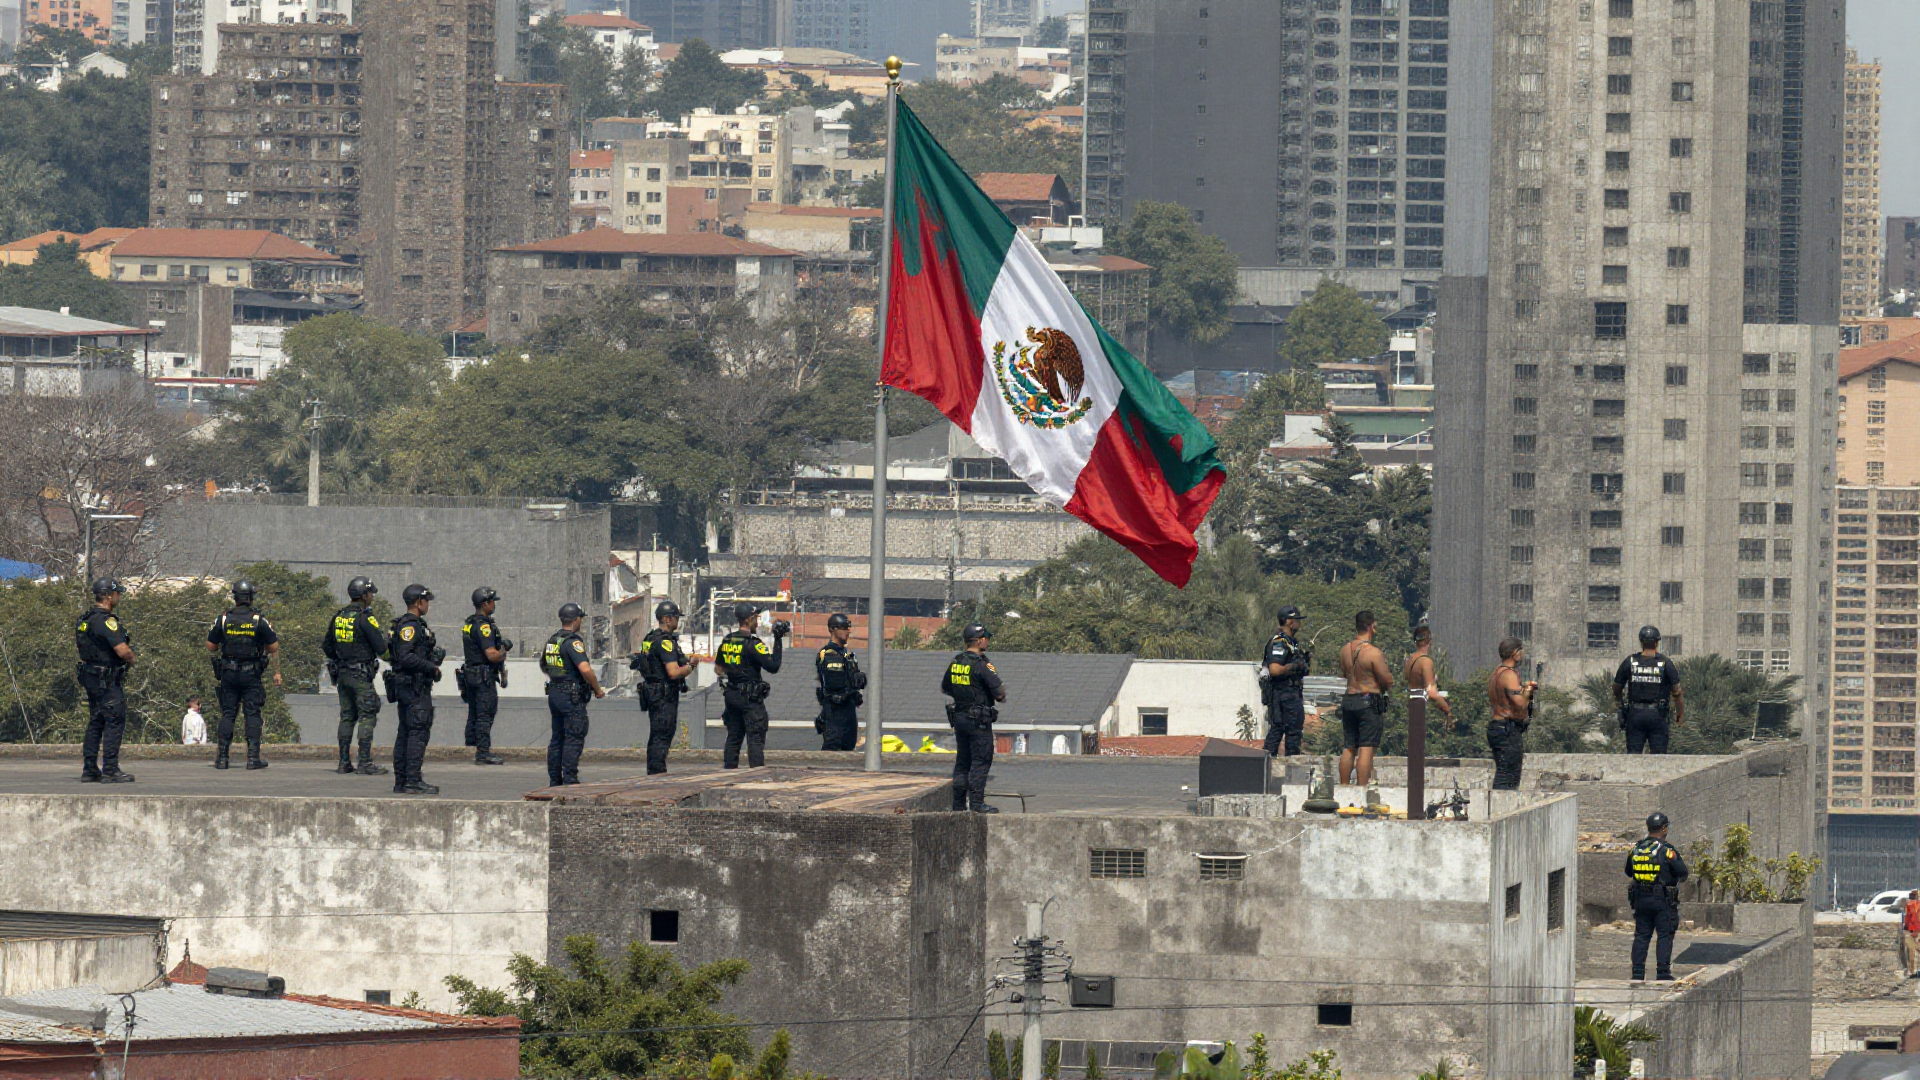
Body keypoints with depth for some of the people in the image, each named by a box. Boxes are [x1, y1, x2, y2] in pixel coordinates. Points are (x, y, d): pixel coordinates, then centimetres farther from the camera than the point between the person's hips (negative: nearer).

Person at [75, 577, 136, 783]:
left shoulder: (85, 620, 11)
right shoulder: (106, 621, -19)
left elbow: (78, 647, 22)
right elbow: (122, 650, -23)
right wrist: (131, 659, -2)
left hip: (90, 677, 9)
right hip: (108, 680, -9)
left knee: (95, 723, 14)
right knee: (115, 722, -5)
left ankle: (89, 769, 14)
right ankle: (110, 771, -7)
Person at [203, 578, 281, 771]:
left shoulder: (223, 620, -1)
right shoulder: (259, 621, -5)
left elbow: (210, 646, 5)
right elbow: (274, 648, -3)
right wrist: (276, 672, 7)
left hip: (228, 675, 2)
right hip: (251, 675, -2)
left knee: (227, 714, 7)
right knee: (252, 714, 2)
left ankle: (222, 758, 5)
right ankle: (253, 757, -4)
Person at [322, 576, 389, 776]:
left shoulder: (338, 617, 9)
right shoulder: (364, 618, -13)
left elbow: (327, 647, 16)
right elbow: (381, 648, -14)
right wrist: (385, 636, 7)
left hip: (342, 673, 7)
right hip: (361, 675, -7)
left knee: (347, 716, 12)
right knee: (367, 717, -5)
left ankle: (344, 762, 12)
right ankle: (365, 763, -9)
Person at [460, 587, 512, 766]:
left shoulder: (468, 624, 14)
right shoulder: (483, 626, -17)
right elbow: (492, 655, -22)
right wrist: (503, 652, -3)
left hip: (470, 675, 10)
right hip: (484, 677, -10)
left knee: (474, 715, 14)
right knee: (485, 715, -7)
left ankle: (471, 749, 18)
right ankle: (483, 753, -8)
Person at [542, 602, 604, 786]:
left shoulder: (552, 640, 11)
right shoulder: (572, 641, -16)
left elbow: (543, 665, 24)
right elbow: (586, 669, -25)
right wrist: (597, 690, -13)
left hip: (554, 693, 9)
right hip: (572, 696, -9)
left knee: (557, 738, 14)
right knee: (574, 739, -5)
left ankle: (554, 779, 16)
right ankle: (570, 780, -8)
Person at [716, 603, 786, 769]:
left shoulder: (727, 641, 8)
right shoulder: (752, 644, -16)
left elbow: (718, 666, 19)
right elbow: (773, 666, -20)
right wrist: (778, 642, -16)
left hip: (732, 695, 7)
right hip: (750, 698, -7)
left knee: (733, 736, 13)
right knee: (756, 737, -6)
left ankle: (729, 770, 15)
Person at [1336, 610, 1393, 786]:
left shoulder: (1345, 650, 5)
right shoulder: (1373, 653, -15)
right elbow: (1387, 681, -11)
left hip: (1349, 700, 6)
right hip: (1370, 702, -6)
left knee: (1349, 748, 13)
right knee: (1367, 749, -5)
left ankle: (1344, 786, 15)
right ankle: (1362, 788, -8)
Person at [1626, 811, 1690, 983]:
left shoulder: (1636, 850, 5)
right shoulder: (1667, 850, -11)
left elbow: (1628, 872, 17)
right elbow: (1683, 873, -9)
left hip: (1640, 898, 5)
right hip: (1663, 900, -5)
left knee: (1641, 935, 9)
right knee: (1665, 936, 1)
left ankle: (1638, 973, 7)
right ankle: (1663, 972, -4)